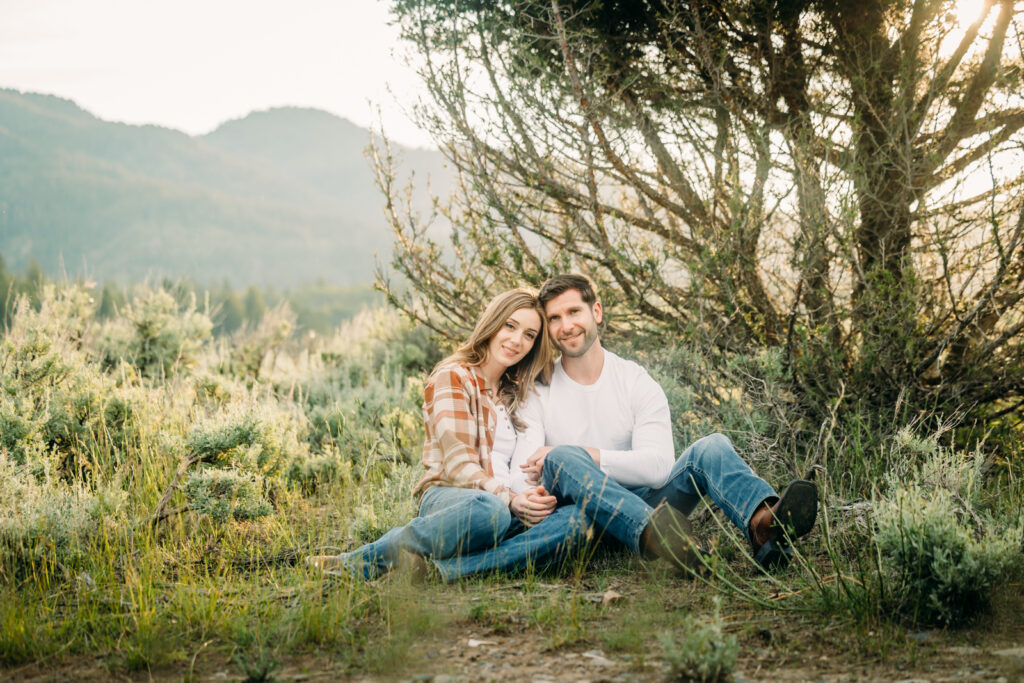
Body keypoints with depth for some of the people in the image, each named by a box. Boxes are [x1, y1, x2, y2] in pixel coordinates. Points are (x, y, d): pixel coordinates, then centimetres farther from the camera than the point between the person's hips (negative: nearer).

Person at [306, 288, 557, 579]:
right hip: (448, 496, -6)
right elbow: (458, 465, -9)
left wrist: (526, 498, -5)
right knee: (489, 510, -44)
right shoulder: (453, 378, 3)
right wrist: (510, 500, -26)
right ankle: (361, 561, -31)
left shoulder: (514, 392, 26)